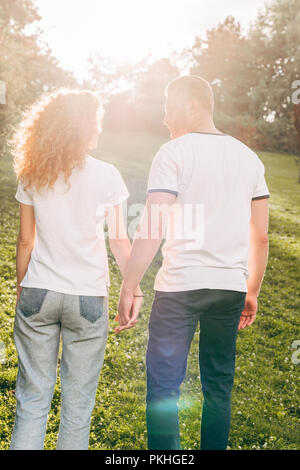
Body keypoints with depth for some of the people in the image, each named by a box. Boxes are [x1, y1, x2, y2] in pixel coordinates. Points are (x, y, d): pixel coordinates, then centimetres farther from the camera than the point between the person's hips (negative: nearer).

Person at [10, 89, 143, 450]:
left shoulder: (32, 175, 1)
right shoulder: (105, 176, -6)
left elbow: (26, 241, 4)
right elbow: (119, 242, -5)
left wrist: (21, 289, 14)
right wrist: (135, 288, 3)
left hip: (37, 294, 2)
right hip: (88, 297, -2)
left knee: (32, 397, 12)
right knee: (78, 402, 11)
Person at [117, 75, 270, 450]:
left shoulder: (174, 152, -4)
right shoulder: (248, 157, 12)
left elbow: (152, 230, -12)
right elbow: (260, 236, 13)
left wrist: (128, 289, -8)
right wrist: (252, 292, 22)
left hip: (180, 283, -5)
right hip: (231, 285, 6)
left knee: (163, 386, 2)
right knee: (219, 385, 16)